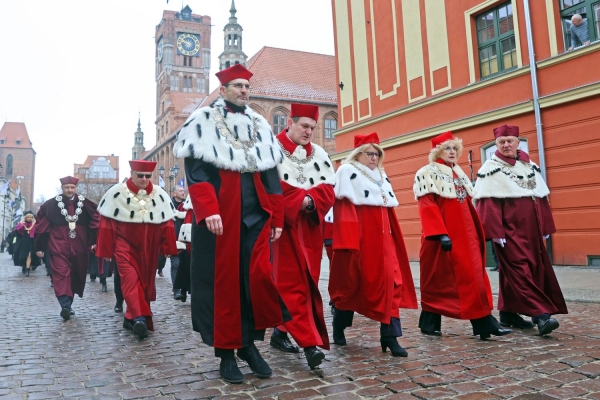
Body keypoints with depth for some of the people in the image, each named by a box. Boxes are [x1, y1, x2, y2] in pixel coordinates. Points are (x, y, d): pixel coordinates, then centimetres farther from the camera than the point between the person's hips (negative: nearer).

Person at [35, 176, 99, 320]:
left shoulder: (85, 204, 2)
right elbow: (42, 226, 3)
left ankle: (68, 304, 24)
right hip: (59, 246, -2)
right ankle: (65, 306, -21)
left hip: (79, 247, 2)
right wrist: (40, 246, 2)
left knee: (76, 275, 9)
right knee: (61, 274, -14)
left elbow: (95, 221, 6)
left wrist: (94, 241, 0)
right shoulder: (51, 205, 0)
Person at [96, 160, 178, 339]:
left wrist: (168, 248, 2)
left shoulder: (160, 195, 2)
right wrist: (106, 250, -3)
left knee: (145, 281, 8)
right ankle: (140, 318, -23)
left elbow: (166, 223, 5)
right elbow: (107, 223, -3)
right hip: (125, 245, -3)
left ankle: (132, 317, 21)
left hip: (149, 249, 3)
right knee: (131, 279, -16)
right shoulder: (117, 193, -5)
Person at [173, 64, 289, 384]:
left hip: (256, 215, 4)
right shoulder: (203, 121, 3)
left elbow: (271, 175, 15)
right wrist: (208, 210, -20)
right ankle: (226, 353, 14)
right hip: (220, 216, -4)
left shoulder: (260, 126, 17)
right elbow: (196, 171, -7)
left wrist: (276, 218, 8)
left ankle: (249, 344, 16)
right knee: (224, 281, 1)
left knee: (259, 277, -2)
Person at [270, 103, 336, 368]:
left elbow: (327, 191, 6)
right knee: (292, 283, -8)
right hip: (284, 225, -6)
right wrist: (302, 198, -14)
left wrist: (310, 201, -13)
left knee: (307, 282, 9)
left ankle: (282, 331, 24)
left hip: (310, 227, 6)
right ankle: (310, 342, -9)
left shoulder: (319, 154, 14)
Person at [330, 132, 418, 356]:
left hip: (380, 235, 6)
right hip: (357, 234, -6)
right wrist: (347, 240, -21)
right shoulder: (347, 171, -2)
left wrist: (390, 235, 16)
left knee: (389, 281, -4)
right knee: (351, 280, 4)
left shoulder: (381, 176, 20)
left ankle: (389, 336, -4)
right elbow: (343, 207, -12)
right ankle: (339, 326, 25)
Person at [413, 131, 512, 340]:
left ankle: (484, 323, 5)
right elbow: (427, 205, -15)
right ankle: (430, 323, 14)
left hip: (465, 234, 7)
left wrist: (478, 232, 17)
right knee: (439, 279, 0)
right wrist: (440, 233, -24)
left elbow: (467, 204, 21)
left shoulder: (459, 173, 18)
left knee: (474, 277, 3)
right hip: (443, 234, -7)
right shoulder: (427, 173, -5)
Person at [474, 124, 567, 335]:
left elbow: (542, 198, 15)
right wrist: (495, 232, -20)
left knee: (524, 271, 9)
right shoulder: (491, 168, -5)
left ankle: (508, 313, 18)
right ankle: (540, 314, -15)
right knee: (520, 270, -11)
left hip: (530, 230, 7)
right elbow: (487, 204, -13)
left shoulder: (530, 165, 14)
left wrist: (545, 227, 10)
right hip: (509, 230, -7)